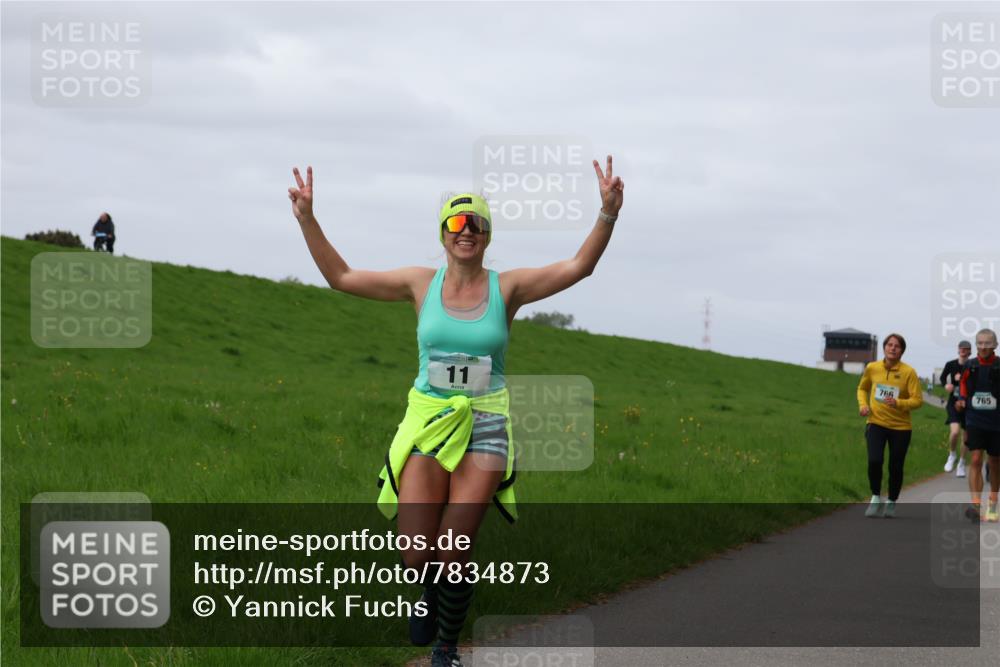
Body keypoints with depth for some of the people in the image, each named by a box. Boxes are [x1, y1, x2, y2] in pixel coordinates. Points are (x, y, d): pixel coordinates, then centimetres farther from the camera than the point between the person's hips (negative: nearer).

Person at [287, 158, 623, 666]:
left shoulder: (507, 287, 0)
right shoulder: (422, 284, 3)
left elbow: (580, 266, -8)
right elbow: (340, 277, 6)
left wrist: (608, 214, -23)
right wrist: (307, 220, -4)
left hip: (484, 427, -1)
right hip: (427, 423, 1)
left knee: (454, 556, -3)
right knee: (417, 558, -6)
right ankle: (431, 591, 33)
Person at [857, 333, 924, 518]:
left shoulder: (908, 372, -8)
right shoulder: (872, 368, 0)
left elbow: (918, 400, -9)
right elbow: (862, 388, 19)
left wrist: (898, 403, -25)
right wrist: (863, 405, 0)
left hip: (900, 426, -1)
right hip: (876, 423, 1)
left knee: (896, 467, 6)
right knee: (874, 461, -18)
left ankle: (891, 503, 28)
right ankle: (876, 498, 2)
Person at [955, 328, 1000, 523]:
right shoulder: (970, 367, 1)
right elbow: (963, 385, 19)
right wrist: (962, 401, 4)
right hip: (975, 421, 1)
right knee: (976, 460, -11)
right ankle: (975, 504, -17)